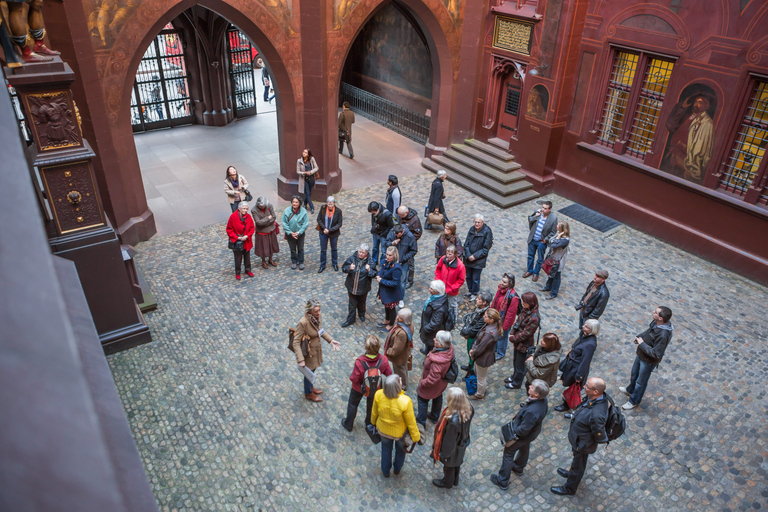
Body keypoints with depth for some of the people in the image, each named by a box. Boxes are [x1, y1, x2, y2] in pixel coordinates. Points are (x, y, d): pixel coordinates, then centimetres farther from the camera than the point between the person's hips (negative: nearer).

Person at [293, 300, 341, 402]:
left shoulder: (317, 317, -13)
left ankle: (311, 387, 56)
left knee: (313, 370, 29)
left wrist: (331, 340, 0)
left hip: (317, 349, 6)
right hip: (308, 353, -6)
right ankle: (308, 393, 44)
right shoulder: (303, 323, -35)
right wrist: (300, 359, -33)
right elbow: (296, 343, -30)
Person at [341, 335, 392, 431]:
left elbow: (354, 379, -28)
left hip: (359, 388, -2)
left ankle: (348, 424, 48)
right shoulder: (383, 360, -31)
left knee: (352, 404, 28)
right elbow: (389, 373, -15)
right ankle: (370, 424, 55)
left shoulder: (359, 362, -40)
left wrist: (351, 376, -6)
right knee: (371, 405, 31)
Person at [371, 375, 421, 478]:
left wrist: (373, 422, 12)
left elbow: (374, 412, -10)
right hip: (400, 432, -2)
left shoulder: (379, 395, -31)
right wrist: (416, 437, -6)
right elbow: (411, 423, -23)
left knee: (386, 449, 32)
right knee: (400, 449, 32)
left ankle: (385, 471, 56)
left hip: (383, 429, 2)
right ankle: (397, 469, 59)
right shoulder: (405, 402, -40)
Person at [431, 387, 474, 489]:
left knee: (449, 465, 26)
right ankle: (455, 480, 60)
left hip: (452, 448, -6)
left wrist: (444, 454, -11)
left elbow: (449, 440, -29)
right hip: (462, 444, 6)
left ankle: (447, 482, 54)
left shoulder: (453, 421, -46)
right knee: (456, 463, 33)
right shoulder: (467, 409, -24)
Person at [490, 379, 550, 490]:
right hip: (533, 431, 8)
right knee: (524, 449, 33)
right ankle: (519, 468, 62)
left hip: (523, 435, -8)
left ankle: (502, 482, 33)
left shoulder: (532, 411, -46)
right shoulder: (543, 400, -21)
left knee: (508, 453, 15)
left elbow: (523, 430, -34)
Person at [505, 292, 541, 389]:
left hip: (524, 345, -8)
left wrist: (513, 338, -15)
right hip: (518, 342, 8)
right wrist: (512, 333, -6)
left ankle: (516, 383, 37)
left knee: (520, 365, 15)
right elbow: (518, 321, 5)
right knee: (515, 361, 29)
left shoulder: (534, 318, -32)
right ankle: (514, 377, 52)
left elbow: (525, 334, -26)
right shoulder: (525, 310, -7)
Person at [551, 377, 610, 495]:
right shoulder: (601, 397, -21)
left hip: (583, 444, -7)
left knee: (578, 466, 21)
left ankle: (569, 489, 47)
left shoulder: (597, 414, -45)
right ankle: (571, 473, 64)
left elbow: (600, 437, -31)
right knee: (577, 460, 35)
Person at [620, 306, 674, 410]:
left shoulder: (664, 334, -39)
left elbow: (655, 354, -35)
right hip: (640, 355, 8)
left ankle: (634, 401, 39)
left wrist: (642, 344, -27)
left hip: (648, 361, -8)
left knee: (641, 381, 16)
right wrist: (639, 336, -6)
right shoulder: (655, 322, -13)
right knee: (634, 373, 30)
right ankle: (630, 390, 58)